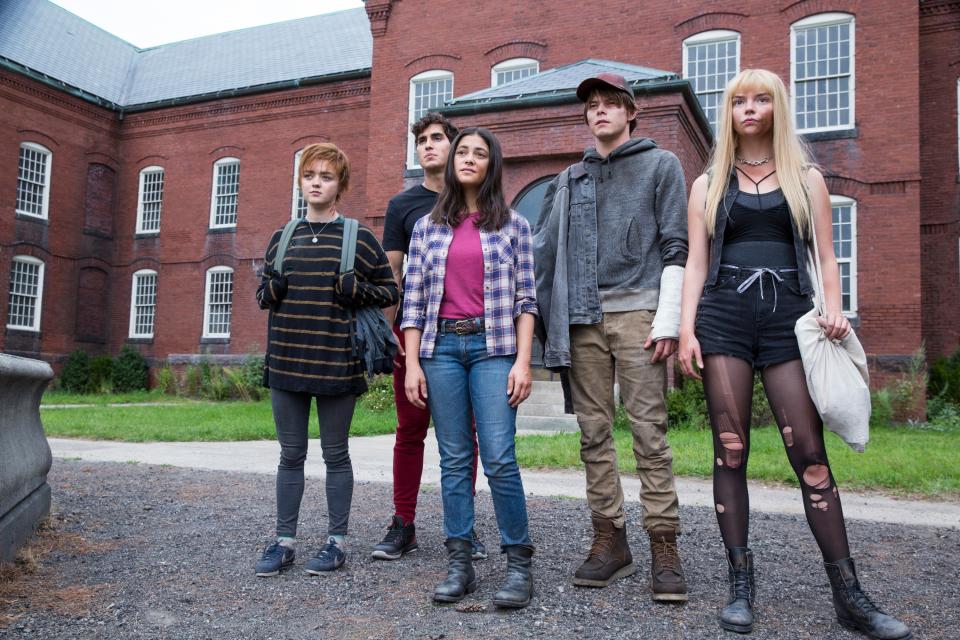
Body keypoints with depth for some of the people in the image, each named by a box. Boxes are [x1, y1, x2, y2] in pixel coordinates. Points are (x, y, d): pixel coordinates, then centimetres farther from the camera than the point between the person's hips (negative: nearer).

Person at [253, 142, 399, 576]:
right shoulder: (282, 238, 11)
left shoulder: (359, 238, 0)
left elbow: (390, 292, 3)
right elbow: (264, 294, 18)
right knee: (291, 455, 10)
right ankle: (284, 541, 20)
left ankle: (337, 541, 19)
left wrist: (354, 289, -15)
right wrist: (272, 290, -5)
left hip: (336, 362, -3)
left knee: (335, 455, 7)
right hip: (286, 362, 4)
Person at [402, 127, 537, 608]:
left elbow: (525, 298, 2)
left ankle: (518, 564, 3)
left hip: (493, 346, -2)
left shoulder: (512, 225, 7)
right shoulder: (427, 227, 12)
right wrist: (412, 364, 0)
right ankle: (460, 565, 12)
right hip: (441, 346, 2)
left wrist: (523, 361, -7)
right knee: (453, 459, 4)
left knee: (499, 458, -9)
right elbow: (413, 301, 8)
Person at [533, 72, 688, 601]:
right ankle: (609, 540, 13)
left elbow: (675, 246, 0)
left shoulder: (660, 165, 9)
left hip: (636, 312, -4)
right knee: (594, 433, 5)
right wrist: (548, 314, 7)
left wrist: (667, 320, -9)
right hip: (583, 316, 4)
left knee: (648, 429, -6)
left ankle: (663, 547, 1)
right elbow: (543, 251, 16)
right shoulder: (569, 180, 20)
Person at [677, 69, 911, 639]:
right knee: (731, 451, -1)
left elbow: (826, 256, 12)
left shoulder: (806, 178, 16)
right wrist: (687, 328, -3)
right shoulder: (709, 184, 16)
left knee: (809, 451, -5)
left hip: (789, 315, 0)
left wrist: (833, 308, -7)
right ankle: (741, 584, 7)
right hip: (724, 316, 1)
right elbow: (696, 262, 10)